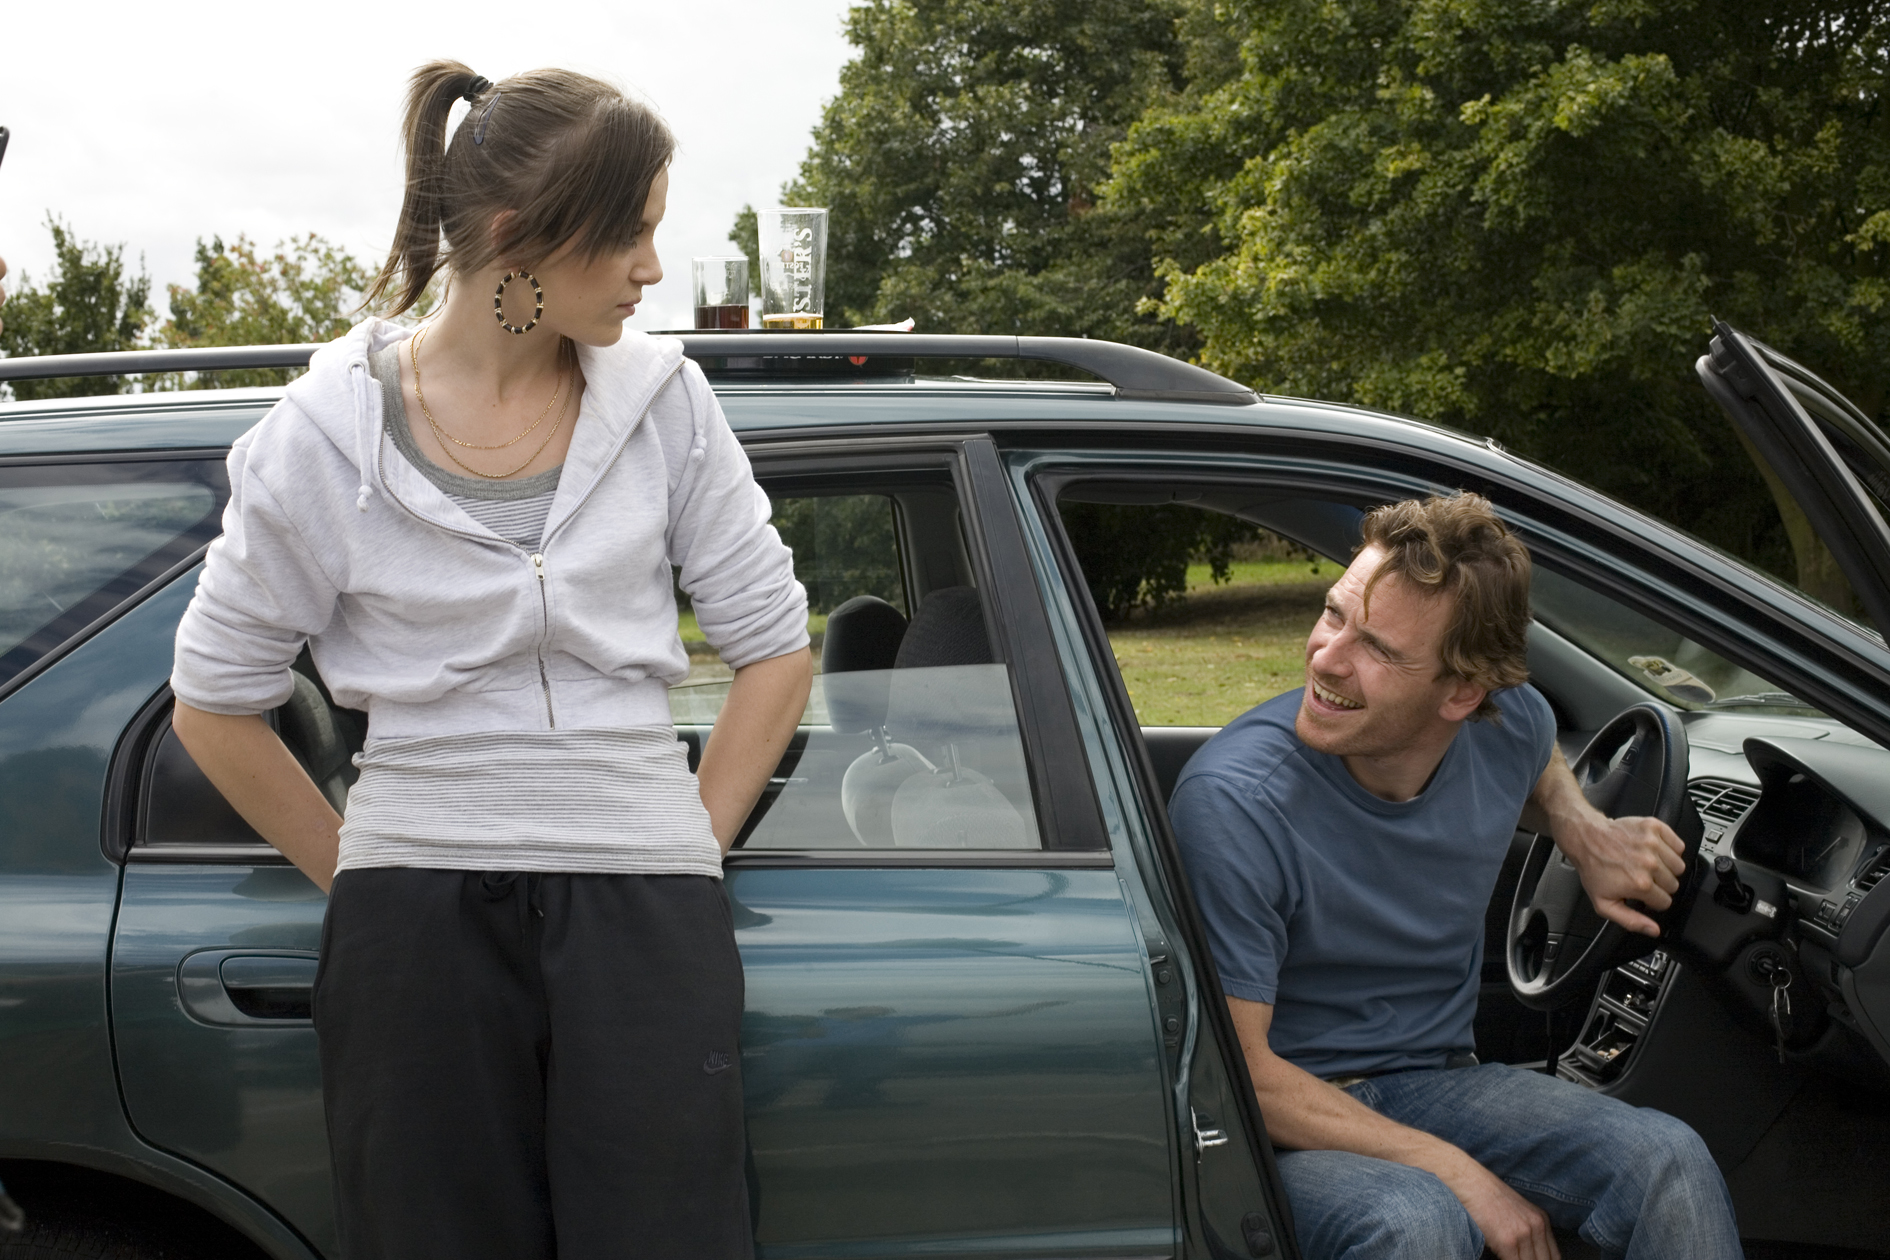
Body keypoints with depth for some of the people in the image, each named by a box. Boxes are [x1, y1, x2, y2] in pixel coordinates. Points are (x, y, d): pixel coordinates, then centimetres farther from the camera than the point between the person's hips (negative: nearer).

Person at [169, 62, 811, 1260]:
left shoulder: (663, 398, 2)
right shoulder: (330, 433, -3)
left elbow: (776, 645, 8)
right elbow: (216, 704, 5)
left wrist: (695, 840, 4)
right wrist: (357, 874, 4)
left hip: (643, 927, 1)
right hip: (419, 933, -1)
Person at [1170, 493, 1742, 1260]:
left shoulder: (1510, 719, -7)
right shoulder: (1235, 801, -25)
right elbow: (1236, 1069, -21)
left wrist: (1585, 832, -2)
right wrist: (1458, 1172, -22)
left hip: (1435, 1080, 5)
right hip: (1287, 1117, -5)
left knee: (1668, 1160, -20)